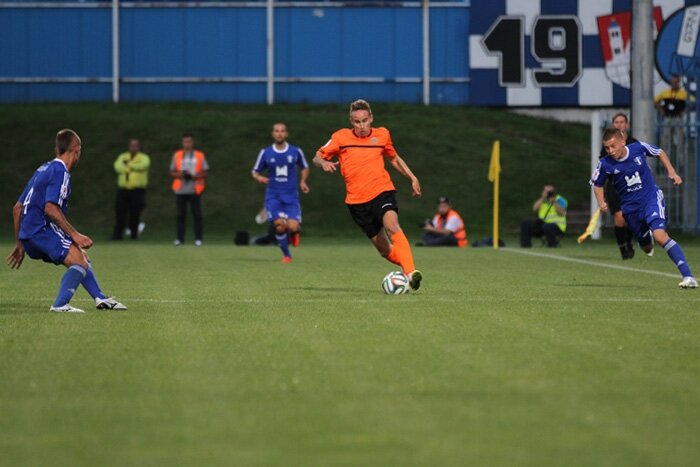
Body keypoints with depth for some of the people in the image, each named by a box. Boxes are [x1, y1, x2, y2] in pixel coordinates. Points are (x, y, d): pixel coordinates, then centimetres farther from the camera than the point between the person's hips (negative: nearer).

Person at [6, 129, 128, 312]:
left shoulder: (43, 170, 21)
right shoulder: (60, 172, -8)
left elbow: (17, 208, 22)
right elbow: (50, 208, -21)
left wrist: (20, 244, 27)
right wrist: (74, 234, -19)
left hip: (28, 235, 10)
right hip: (42, 229, -10)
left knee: (82, 256, 20)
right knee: (79, 261, -18)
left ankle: (100, 298, 20)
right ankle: (60, 305, -29)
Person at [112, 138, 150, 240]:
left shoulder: (144, 158, 7)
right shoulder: (123, 157, 15)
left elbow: (142, 166, -16)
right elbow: (118, 167, -5)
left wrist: (128, 164, -7)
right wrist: (133, 168, -11)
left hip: (138, 190, -2)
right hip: (123, 189, 2)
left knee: (135, 213, -4)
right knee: (120, 212, -4)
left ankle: (133, 232, 6)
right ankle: (117, 234, -2)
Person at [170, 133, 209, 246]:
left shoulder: (200, 156, 5)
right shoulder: (177, 155, 10)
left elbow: (205, 172, 6)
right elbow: (172, 171, 12)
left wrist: (195, 176, -12)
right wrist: (179, 175, -10)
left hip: (194, 190, -2)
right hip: (180, 190, 2)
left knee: (197, 214, -4)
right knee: (181, 214, 3)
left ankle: (198, 238, -1)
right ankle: (180, 238, 7)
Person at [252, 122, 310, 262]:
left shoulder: (296, 151, 2)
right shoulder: (265, 153, 1)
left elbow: (305, 168, 19)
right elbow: (255, 172, 10)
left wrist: (302, 181, 1)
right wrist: (259, 178, -14)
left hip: (291, 197, 0)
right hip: (273, 197, 0)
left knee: (292, 227, -16)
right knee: (280, 225, -15)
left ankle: (293, 233, 24)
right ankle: (286, 255, 6)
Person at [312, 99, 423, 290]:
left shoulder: (382, 135, 7)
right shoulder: (341, 137, 2)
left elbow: (394, 158, 24)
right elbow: (317, 157, 8)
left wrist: (412, 177, 16)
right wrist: (324, 163, -15)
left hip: (382, 191, -2)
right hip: (357, 201, 2)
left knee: (392, 226, -31)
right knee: (384, 249, 3)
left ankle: (411, 273, -42)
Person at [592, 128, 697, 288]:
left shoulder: (638, 148, -12)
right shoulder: (605, 164, -11)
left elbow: (660, 153, 9)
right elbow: (597, 184, 8)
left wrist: (671, 172, 0)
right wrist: (601, 203, -7)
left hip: (652, 198, -3)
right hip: (631, 208, 3)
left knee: (660, 235, -27)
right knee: (647, 248, 13)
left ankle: (688, 276, -29)